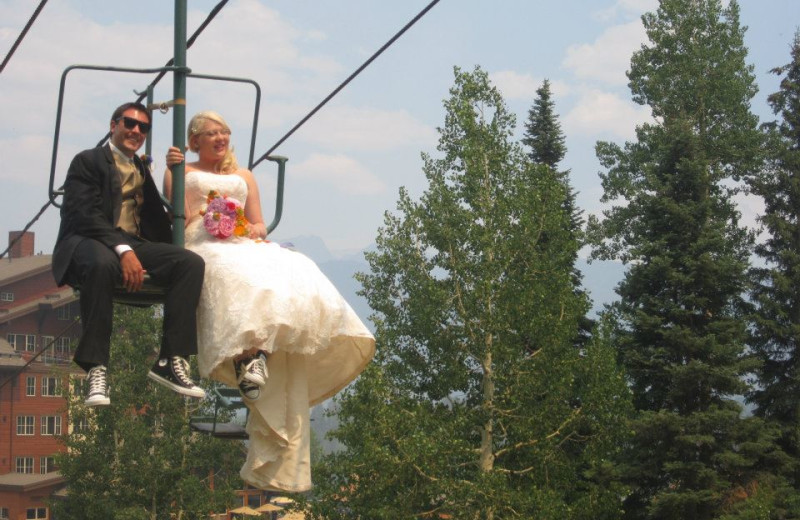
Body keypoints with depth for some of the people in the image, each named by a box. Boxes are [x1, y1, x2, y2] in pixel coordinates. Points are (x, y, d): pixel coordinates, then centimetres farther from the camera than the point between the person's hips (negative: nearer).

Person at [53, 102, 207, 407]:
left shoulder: (142, 170, 28)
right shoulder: (88, 161, 5)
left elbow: (156, 220, 21)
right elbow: (86, 215, -13)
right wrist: (123, 251, -25)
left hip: (134, 244, 6)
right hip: (88, 242, -6)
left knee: (191, 262, -20)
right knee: (102, 262, -43)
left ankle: (171, 361, -25)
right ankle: (96, 369, -39)